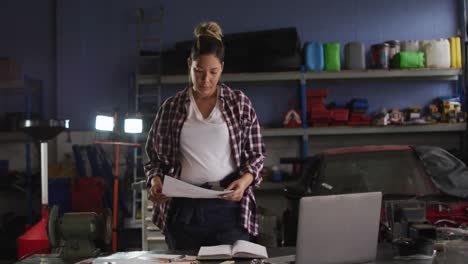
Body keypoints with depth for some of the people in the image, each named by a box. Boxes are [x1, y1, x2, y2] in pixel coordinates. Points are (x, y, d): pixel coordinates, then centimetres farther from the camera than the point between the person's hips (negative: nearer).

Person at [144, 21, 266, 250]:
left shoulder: (240, 104, 5)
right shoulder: (170, 108, 7)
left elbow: (256, 154, 8)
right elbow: (154, 156, 14)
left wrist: (245, 180, -11)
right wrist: (155, 179, -6)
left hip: (229, 207, -1)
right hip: (182, 209, 1)